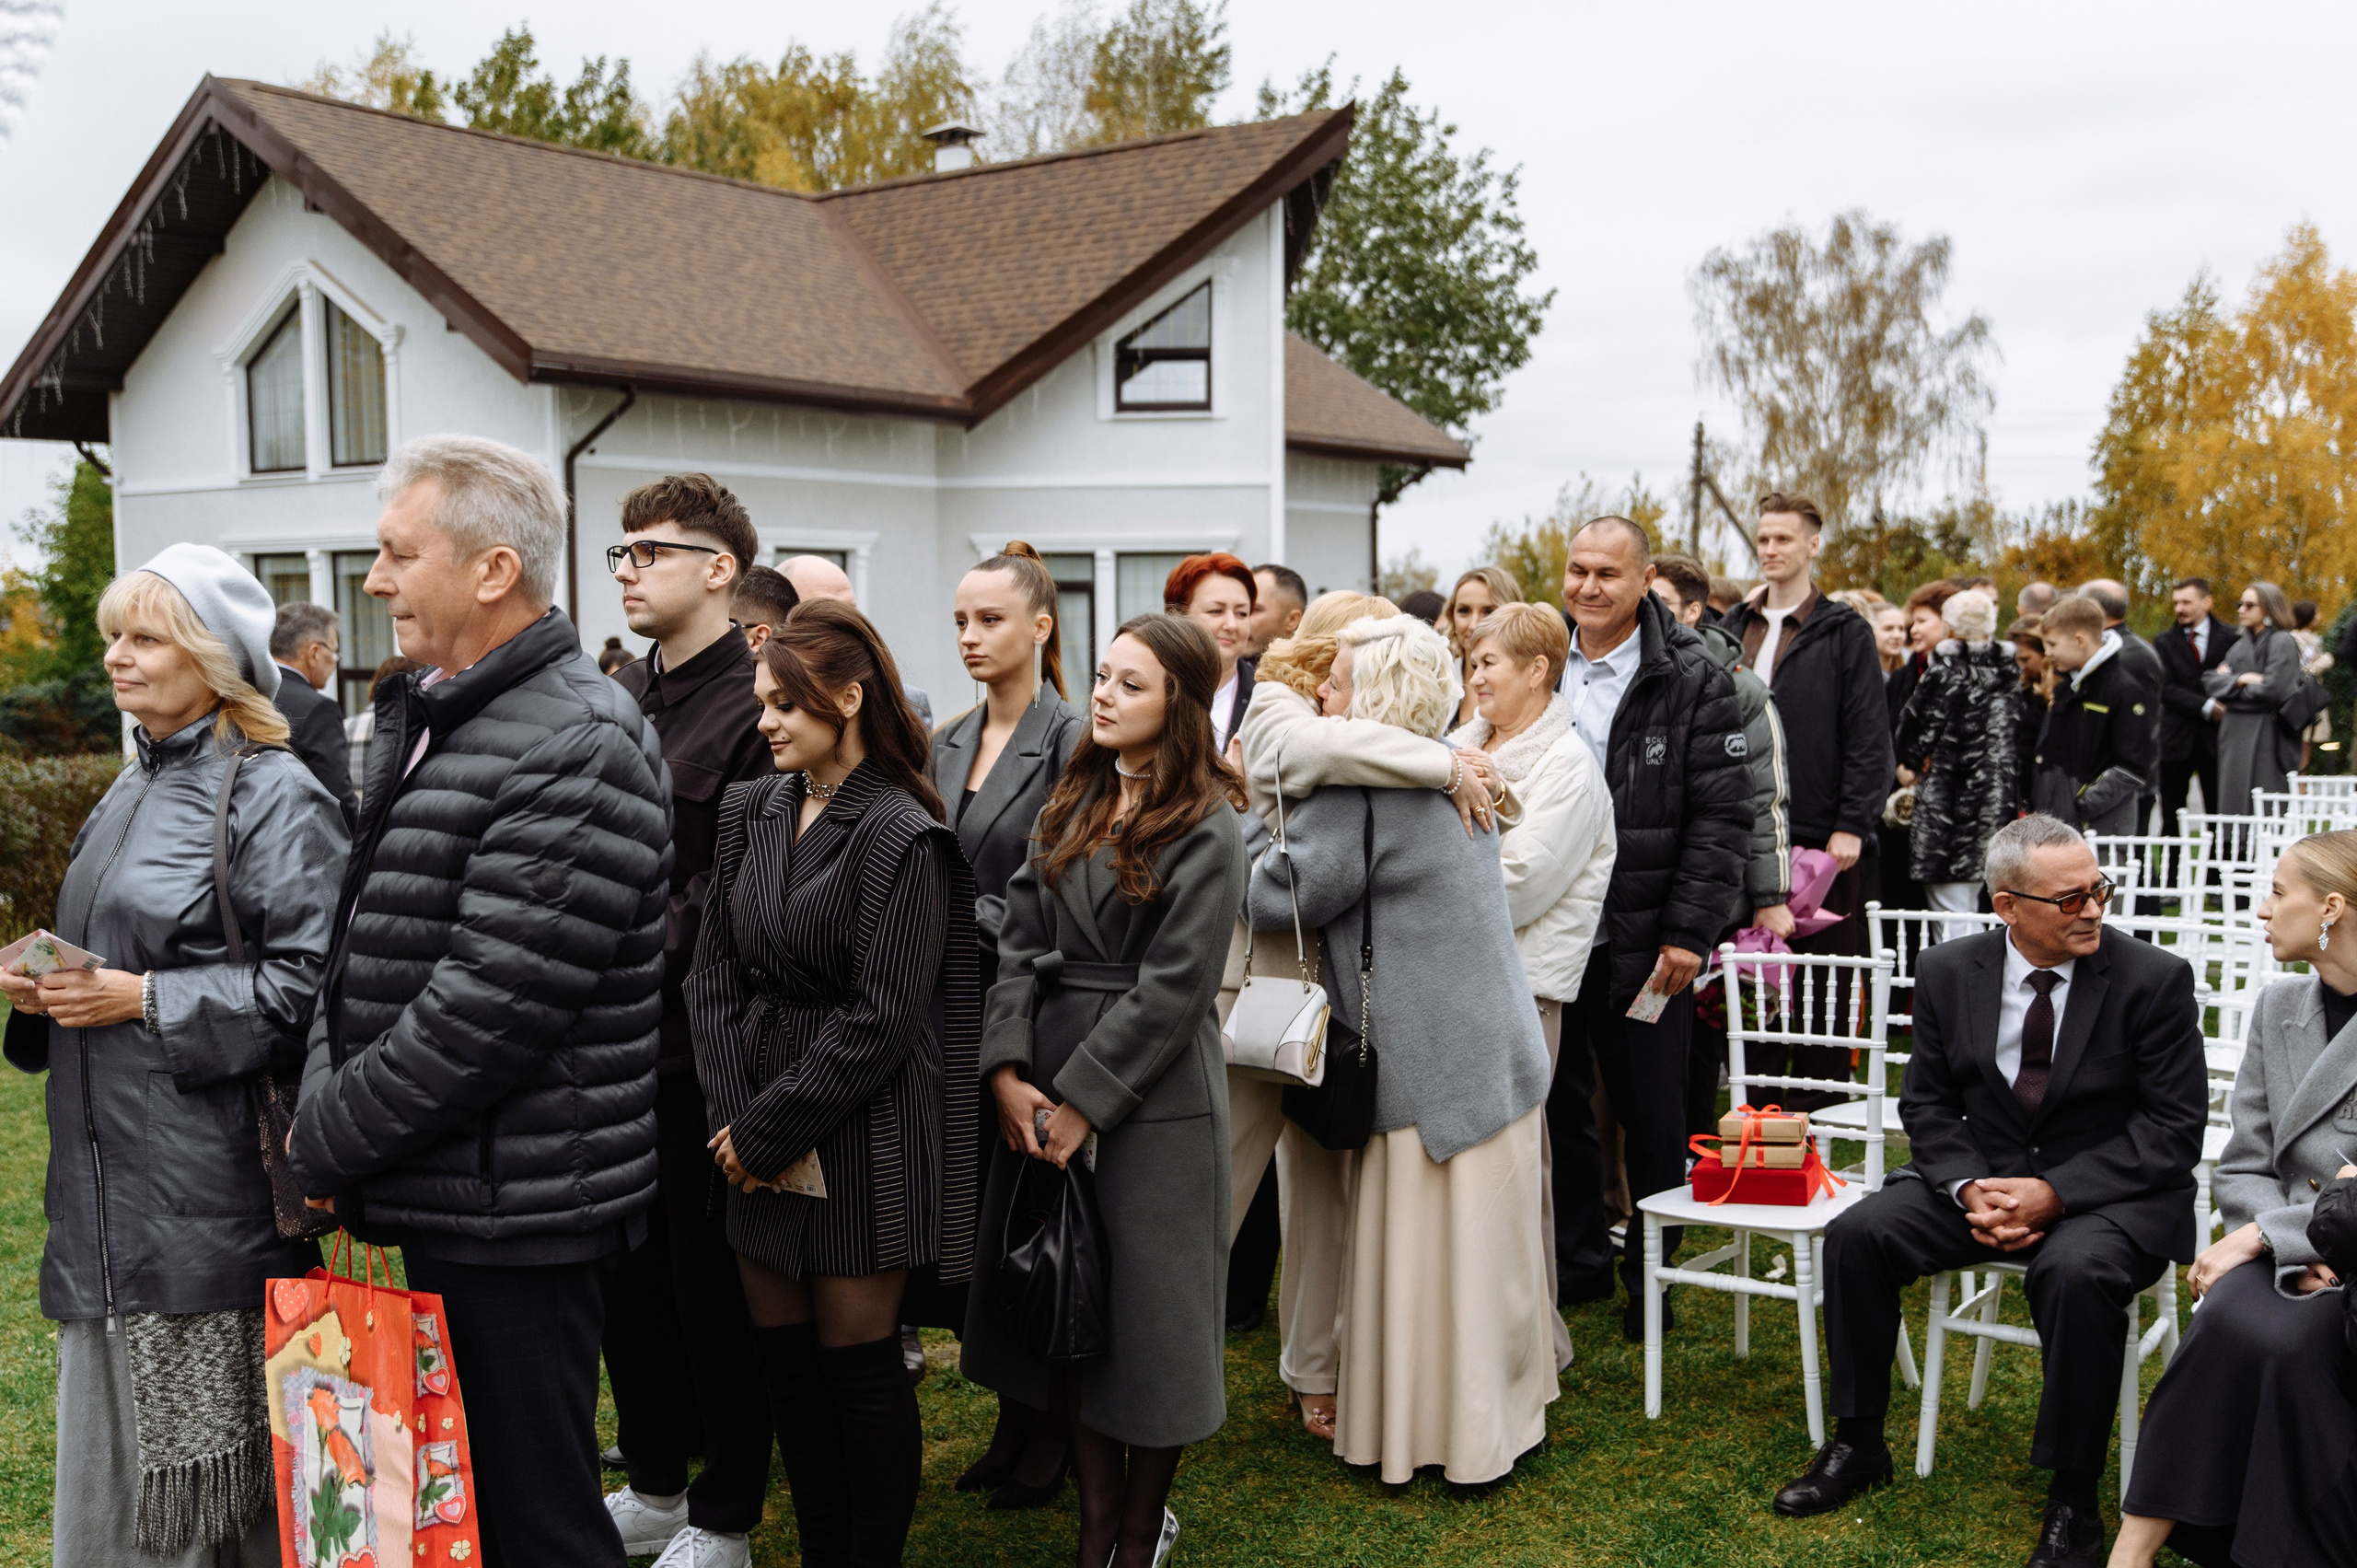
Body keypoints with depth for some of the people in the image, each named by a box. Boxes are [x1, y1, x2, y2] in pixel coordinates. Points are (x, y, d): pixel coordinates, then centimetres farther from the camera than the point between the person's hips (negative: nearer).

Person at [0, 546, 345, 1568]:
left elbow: (310, 983, -18)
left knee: (208, 1448, 0)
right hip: (108, 1178, 9)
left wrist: (147, 1001, -18)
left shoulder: (275, 796, -11)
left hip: (211, 1180, -9)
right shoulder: (129, 793, 17)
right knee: (112, 1440, 16)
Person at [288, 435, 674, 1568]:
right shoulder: (431, 720, 12)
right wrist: (323, 1105, -1)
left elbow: (489, 1008, -23)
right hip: (436, 1196, 9)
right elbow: (364, 956, 15)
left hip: (516, 1218, -9)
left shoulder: (576, 748, -19)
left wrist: (329, 1141, -13)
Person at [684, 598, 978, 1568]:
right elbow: (716, 972, 4)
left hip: (861, 1131, -6)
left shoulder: (901, 835, -13)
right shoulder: (752, 812, 6)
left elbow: (881, 1017, -16)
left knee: (858, 1362, 4)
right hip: (759, 1130, 6)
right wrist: (735, 1116, -6)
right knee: (781, 1353, 12)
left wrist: (769, 1126, -12)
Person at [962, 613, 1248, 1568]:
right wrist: (1006, 1069, -7)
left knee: (1144, 1315, 5)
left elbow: (1171, 988, -15)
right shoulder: (1072, 806, 10)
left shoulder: (1206, 832, -10)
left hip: (1153, 1102, -6)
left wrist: (1081, 1101, -15)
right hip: (1041, 1093, 6)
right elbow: (1020, 941, 5)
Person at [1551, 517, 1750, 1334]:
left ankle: (1655, 1273, 24)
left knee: (1652, 1114, 8)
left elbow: (1722, 815, -8)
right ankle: (1575, 1261, 28)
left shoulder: (1693, 680, -6)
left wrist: (1689, 932, -13)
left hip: (1645, 939, -4)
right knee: (1555, 1104, 12)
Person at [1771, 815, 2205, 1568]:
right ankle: (1858, 1447, 2)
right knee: (1856, 1234, -16)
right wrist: (1969, 1188, -16)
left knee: (2075, 1272, -35)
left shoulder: (2154, 978, -11)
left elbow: (2173, 1129, -11)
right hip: (1982, 1174, 4)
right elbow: (1927, 1104, 5)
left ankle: (2073, 1500, -15)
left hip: (2112, 1189, -4)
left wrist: (2055, 1192, -22)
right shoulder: (1948, 972, -1)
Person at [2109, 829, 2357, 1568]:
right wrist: (2292, 1248, -10)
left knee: (2286, 1342, -33)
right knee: (2235, 1320, -29)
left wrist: (2259, 1235, -18)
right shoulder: (2279, 1005, 9)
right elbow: (2242, 1170, 8)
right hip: (2285, 1249, 3)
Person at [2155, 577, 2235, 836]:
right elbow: (2167, 689, -4)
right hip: (2176, 739, 1)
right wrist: (2206, 707, -13)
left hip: (2215, 737, -1)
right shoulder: (2164, 644, 7)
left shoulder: (2230, 638, 5)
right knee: (2171, 819, 2)